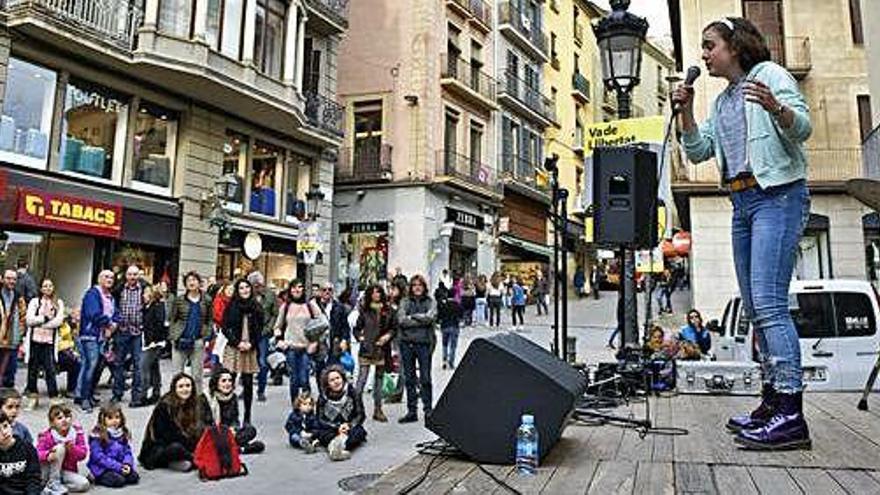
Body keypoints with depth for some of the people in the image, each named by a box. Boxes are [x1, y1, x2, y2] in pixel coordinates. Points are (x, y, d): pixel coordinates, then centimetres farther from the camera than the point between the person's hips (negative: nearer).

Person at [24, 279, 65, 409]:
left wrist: (39, 323, -7)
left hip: (49, 340, -1)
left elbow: (59, 321, -4)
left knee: (50, 369, -6)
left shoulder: (59, 303, 9)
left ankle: (54, 397, -5)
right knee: (33, 368, 5)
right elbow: (29, 319, -2)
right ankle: (33, 396, 16)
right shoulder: (34, 302, 9)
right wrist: (45, 318, -7)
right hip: (35, 339, 1)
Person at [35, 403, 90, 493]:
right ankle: (53, 483, -19)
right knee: (60, 447, -28)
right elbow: (38, 454, -23)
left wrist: (73, 449, -28)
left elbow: (83, 453, -8)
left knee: (84, 484, -22)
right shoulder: (46, 435, -13)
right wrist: (48, 455, -45)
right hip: (49, 472, -3)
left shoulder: (77, 432, -6)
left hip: (68, 471, 3)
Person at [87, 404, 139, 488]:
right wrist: (118, 467, -22)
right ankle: (96, 478, -2)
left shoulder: (123, 434, 8)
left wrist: (127, 464, -14)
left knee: (134, 477, -16)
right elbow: (99, 457, -18)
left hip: (120, 466, 5)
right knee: (118, 480, -26)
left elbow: (127, 451, 8)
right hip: (102, 468, -5)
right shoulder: (98, 436, -12)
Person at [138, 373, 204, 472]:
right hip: (156, 449, -7)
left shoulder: (196, 404, 1)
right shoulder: (164, 406, -14)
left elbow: (199, 430, 3)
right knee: (175, 447, -37)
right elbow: (165, 435, -17)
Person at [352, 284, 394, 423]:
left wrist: (388, 335, -6)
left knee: (379, 379, 10)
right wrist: (360, 337, -9)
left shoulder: (388, 310, 6)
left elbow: (393, 327, 12)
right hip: (366, 349, -2)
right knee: (362, 378, -6)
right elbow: (357, 328, 7)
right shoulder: (365, 310, 2)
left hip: (382, 349, 2)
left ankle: (378, 410, 18)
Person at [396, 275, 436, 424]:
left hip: (424, 343, -2)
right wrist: (421, 320, -8)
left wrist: (412, 316, -5)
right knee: (409, 379, 9)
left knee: (425, 378, -1)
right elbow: (401, 320, -7)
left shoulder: (430, 302, 5)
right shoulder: (405, 302, 8)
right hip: (407, 343, 2)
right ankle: (411, 411, 17)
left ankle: (428, 409, 10)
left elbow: (430, 317, -13)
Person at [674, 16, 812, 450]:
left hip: (778, 195, -8)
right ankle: (772, 403, 13)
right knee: (756, 308, 7)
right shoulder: (722, 102, 22)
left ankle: (792, 415, -16)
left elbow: (803, 127, -9)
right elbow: (698, 151, 14)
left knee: (768, 303, -18)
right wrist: (685, 111, 2)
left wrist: (776, 108, -29)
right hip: (742, 203, 8)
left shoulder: (770, 74, 1)